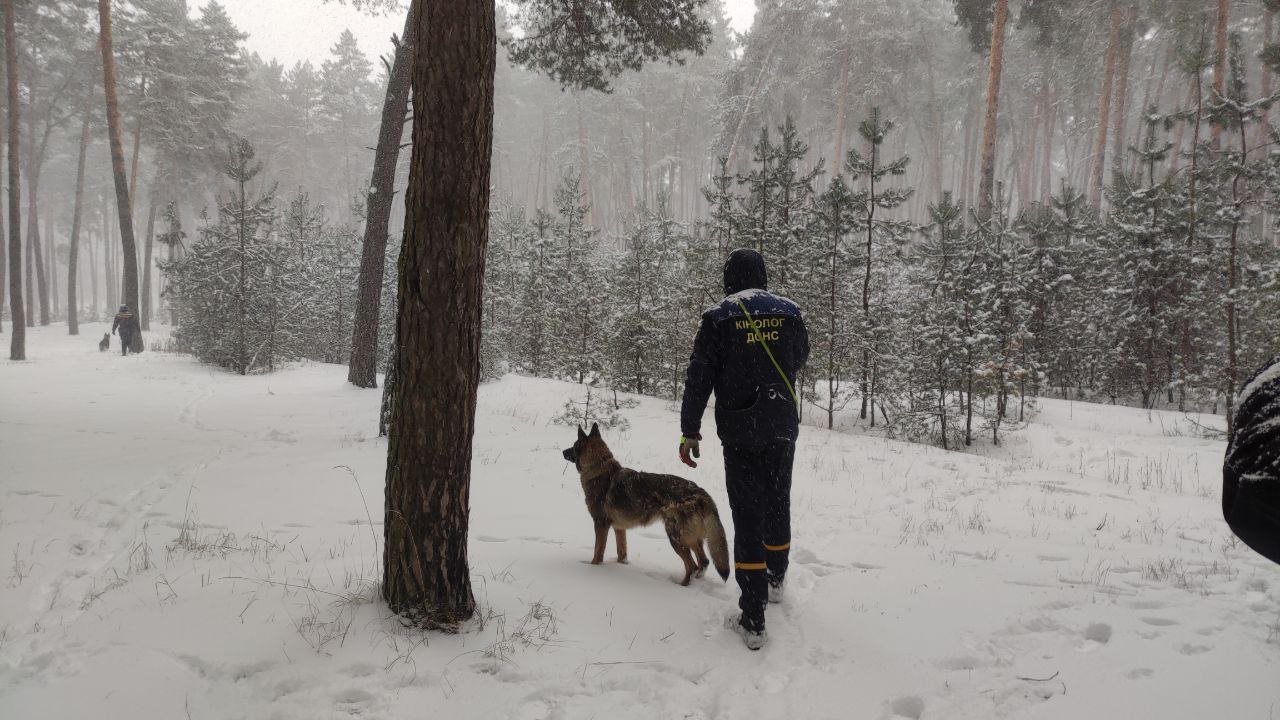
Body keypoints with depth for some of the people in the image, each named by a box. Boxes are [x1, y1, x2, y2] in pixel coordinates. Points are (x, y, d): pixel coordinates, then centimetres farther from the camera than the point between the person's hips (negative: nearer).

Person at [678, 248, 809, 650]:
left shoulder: (719, 318, -8)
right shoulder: (789, 312, 0)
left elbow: (698, 379, -8)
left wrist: (689, 432, -1)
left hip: (740, 433, -3)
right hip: (783, 429, 3)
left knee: (748, 516, -1)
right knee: (778, 504, 22)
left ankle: (753, 620, -3)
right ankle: (775, 582, 43)